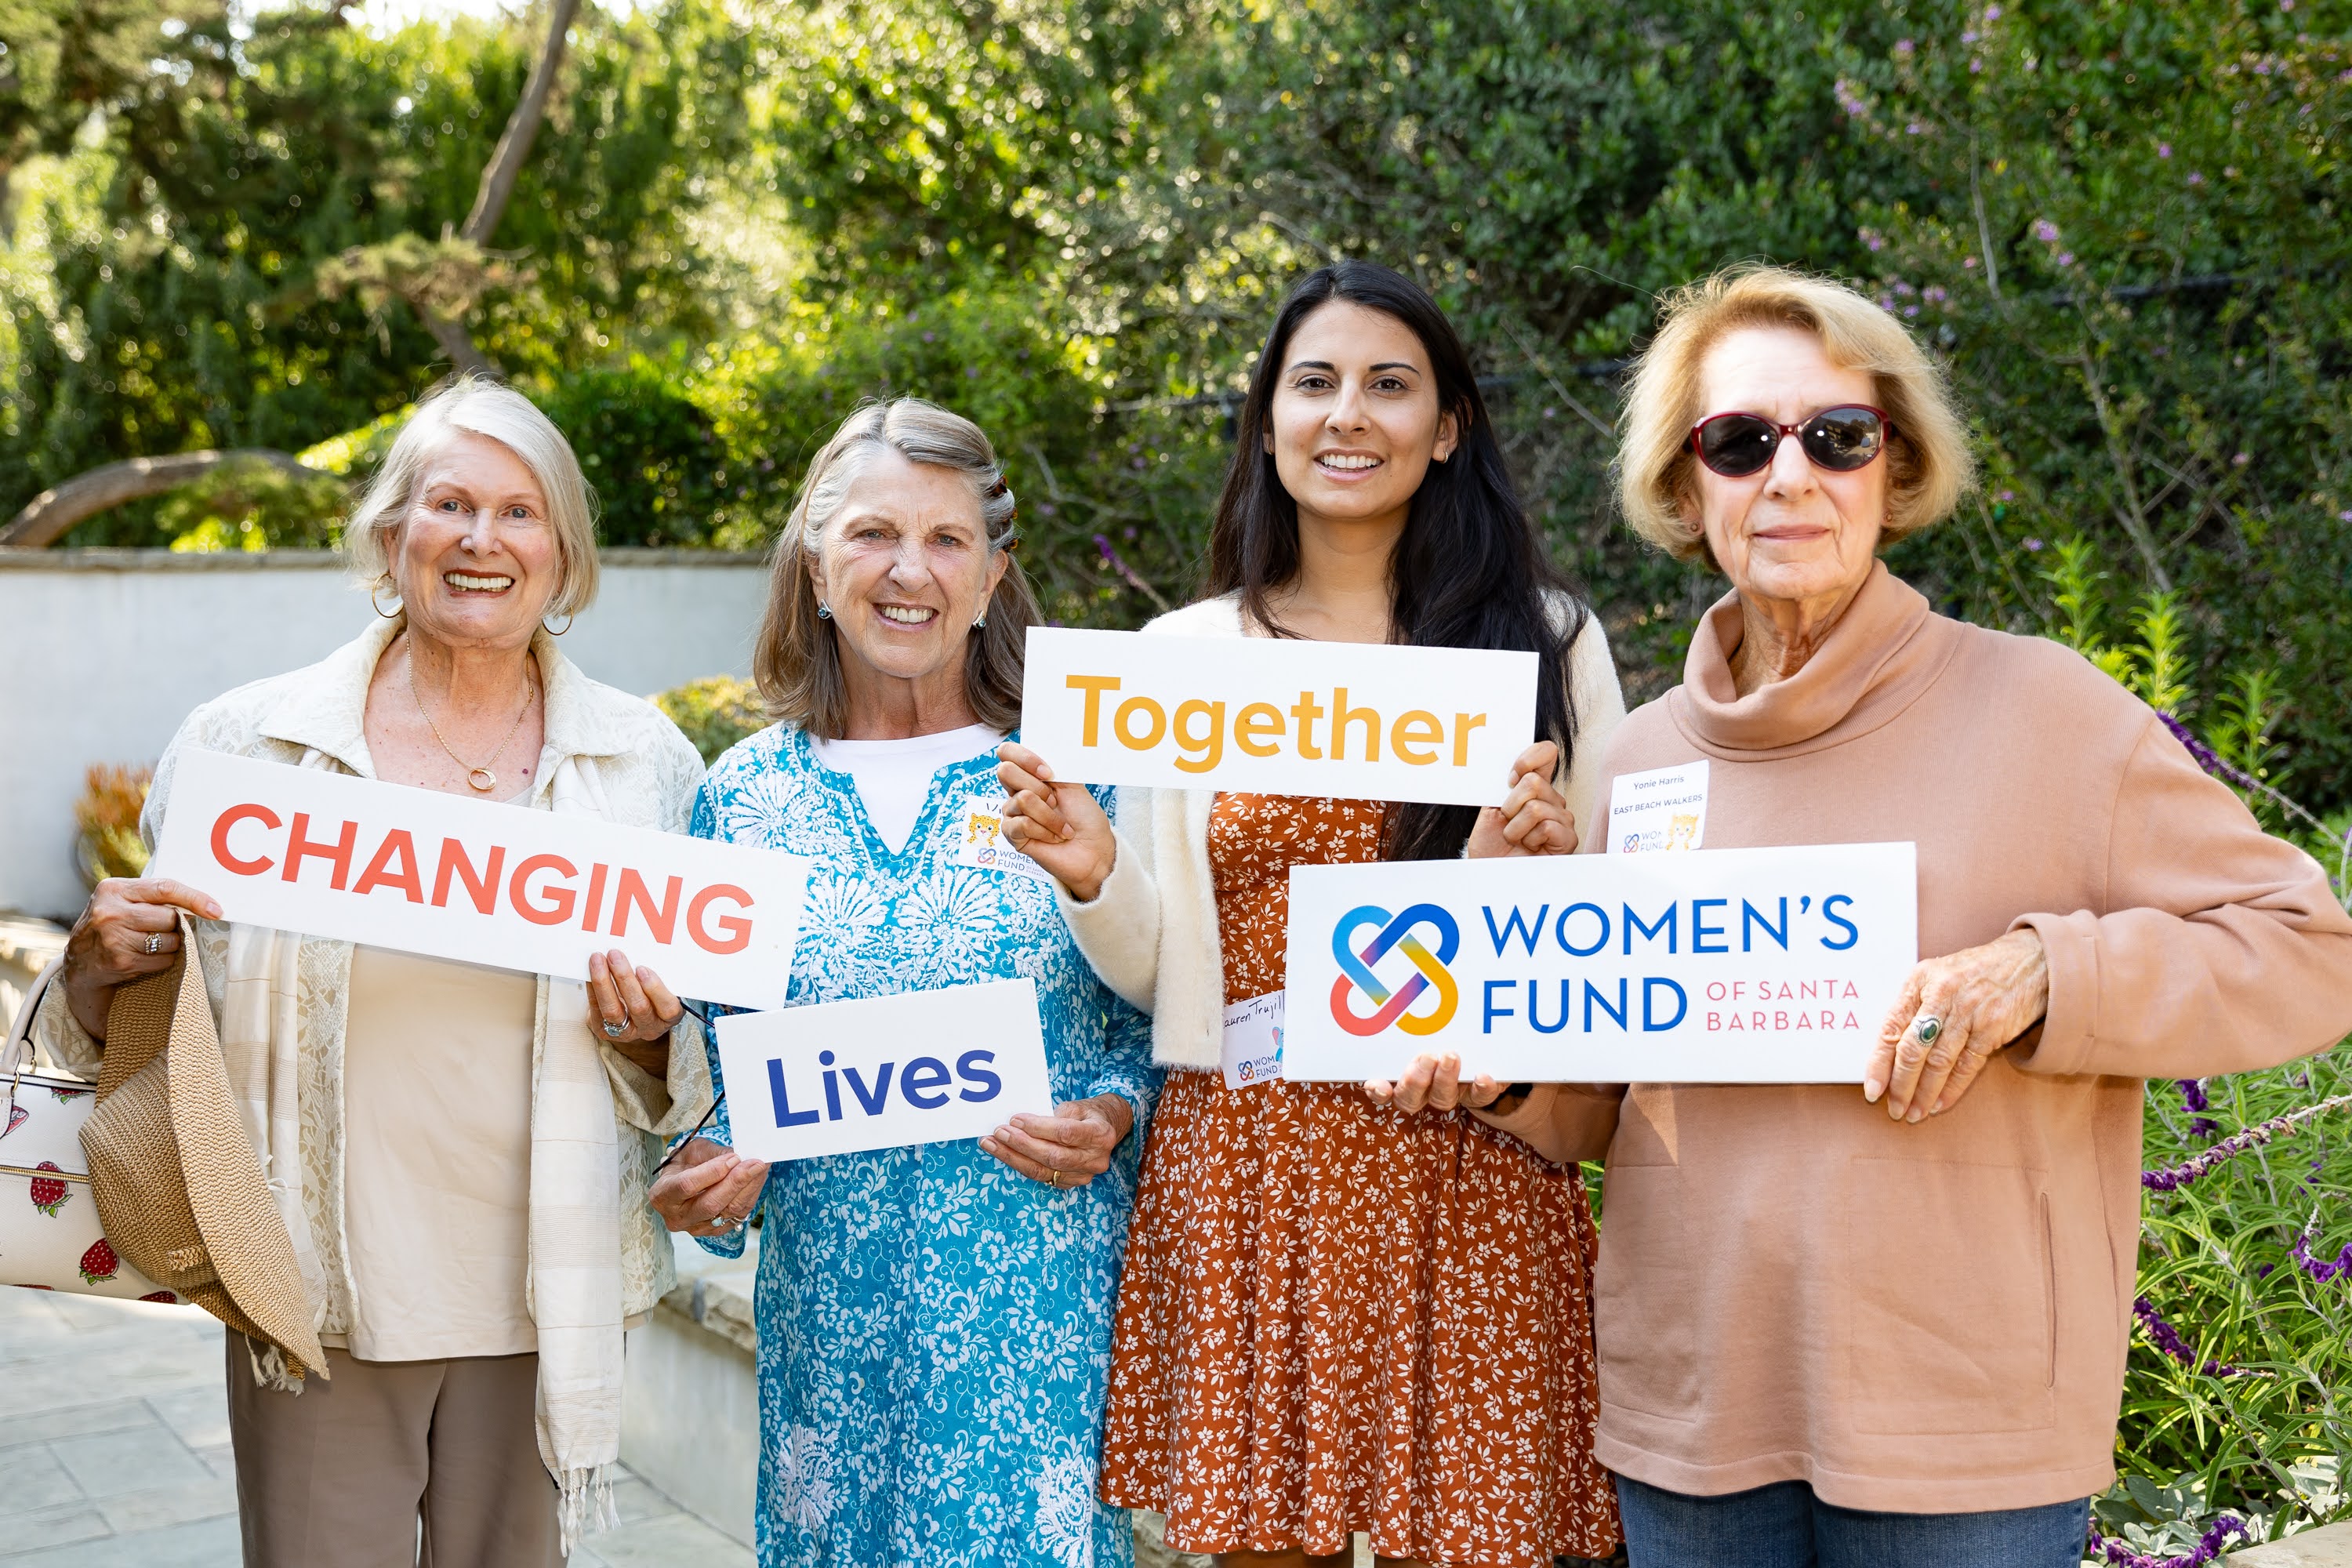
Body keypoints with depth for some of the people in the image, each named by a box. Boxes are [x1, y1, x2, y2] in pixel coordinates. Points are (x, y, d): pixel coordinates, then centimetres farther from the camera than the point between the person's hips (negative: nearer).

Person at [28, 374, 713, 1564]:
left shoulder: (643, 762, 1)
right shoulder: (246, 742, -2)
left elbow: (701, 1064, 8)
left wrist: (646, 1033, -13)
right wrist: (101, 967, -16)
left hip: (540, 1295, 1)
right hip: (323, 1299, -1)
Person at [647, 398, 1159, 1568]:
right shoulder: (745, 794, 6)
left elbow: (1153, 1016, 4)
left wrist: (1109, 1121, -13)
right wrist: (711, 1174, -4)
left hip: (1038, 1302, -2)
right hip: (828, 1301, 2)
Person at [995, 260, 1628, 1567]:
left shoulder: (1548, 639, 4)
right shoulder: (1180, 654, 7)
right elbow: (1154, 970, 9)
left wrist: (1540, 874, -14)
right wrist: (1092, 878, -11)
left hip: (1466, 1175, -1)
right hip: (1243, 1165, 1)